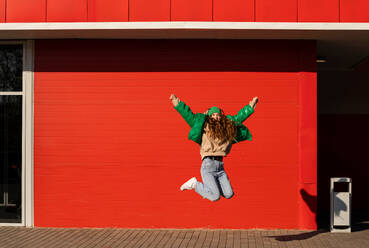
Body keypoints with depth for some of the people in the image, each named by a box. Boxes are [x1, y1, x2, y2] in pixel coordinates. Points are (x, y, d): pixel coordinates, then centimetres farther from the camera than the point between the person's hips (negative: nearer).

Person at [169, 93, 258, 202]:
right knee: (215, 196, -13)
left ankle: (209, 186, 22)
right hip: (208, 165, -6)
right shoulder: (205, 127, 1)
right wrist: (178, 104, -9)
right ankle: (194, 184, 11)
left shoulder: (227, 127, 14)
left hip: (220, 166, 6)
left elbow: (238, 118, 25)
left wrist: (250, 106, 30)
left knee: (229, 194, -3)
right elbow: (190, 116, -3)